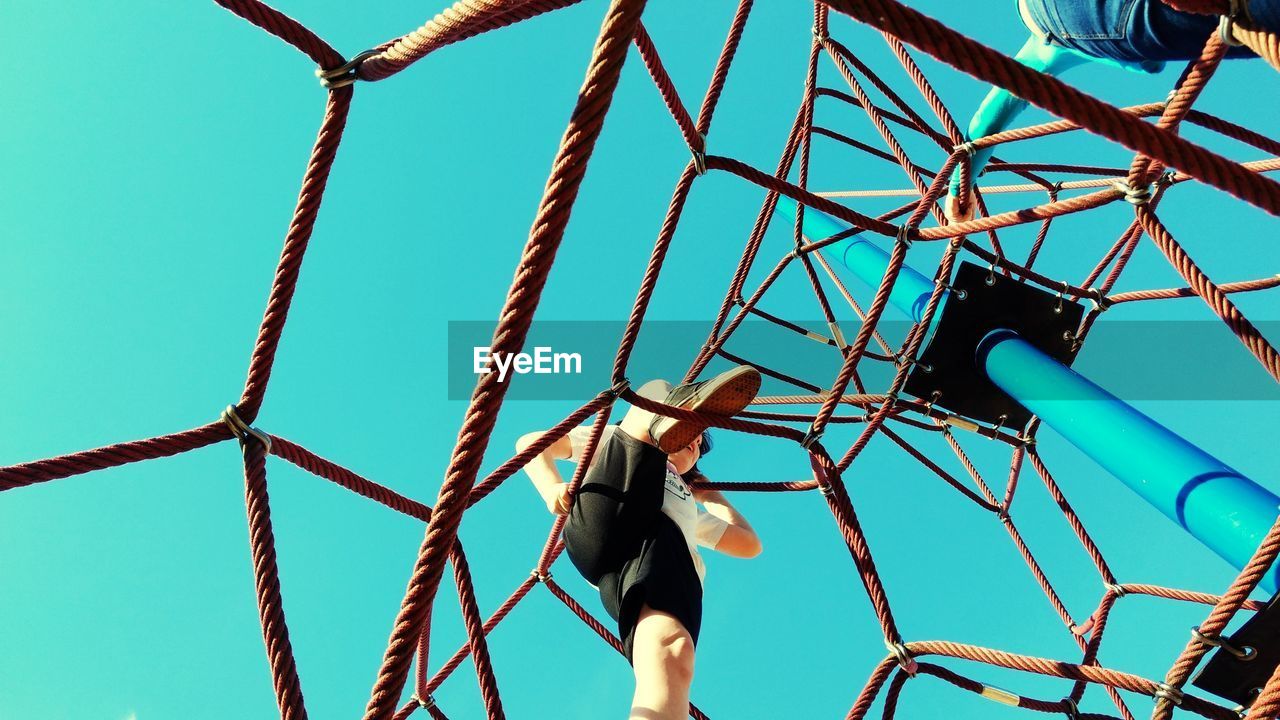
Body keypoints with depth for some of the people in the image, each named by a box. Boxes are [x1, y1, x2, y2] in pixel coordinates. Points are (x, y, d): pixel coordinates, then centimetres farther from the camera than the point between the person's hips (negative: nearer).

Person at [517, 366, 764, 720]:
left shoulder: (689, 513, 48)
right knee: (658, 390, -6)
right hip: (600, 521, -2)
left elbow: (749, 544, 44)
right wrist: (552, 488, 4)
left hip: (667, 548, 2)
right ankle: (694, 401, -43)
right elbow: (531, 443, 26)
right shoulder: (613, 438, 39)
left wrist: (708, 494, 49)